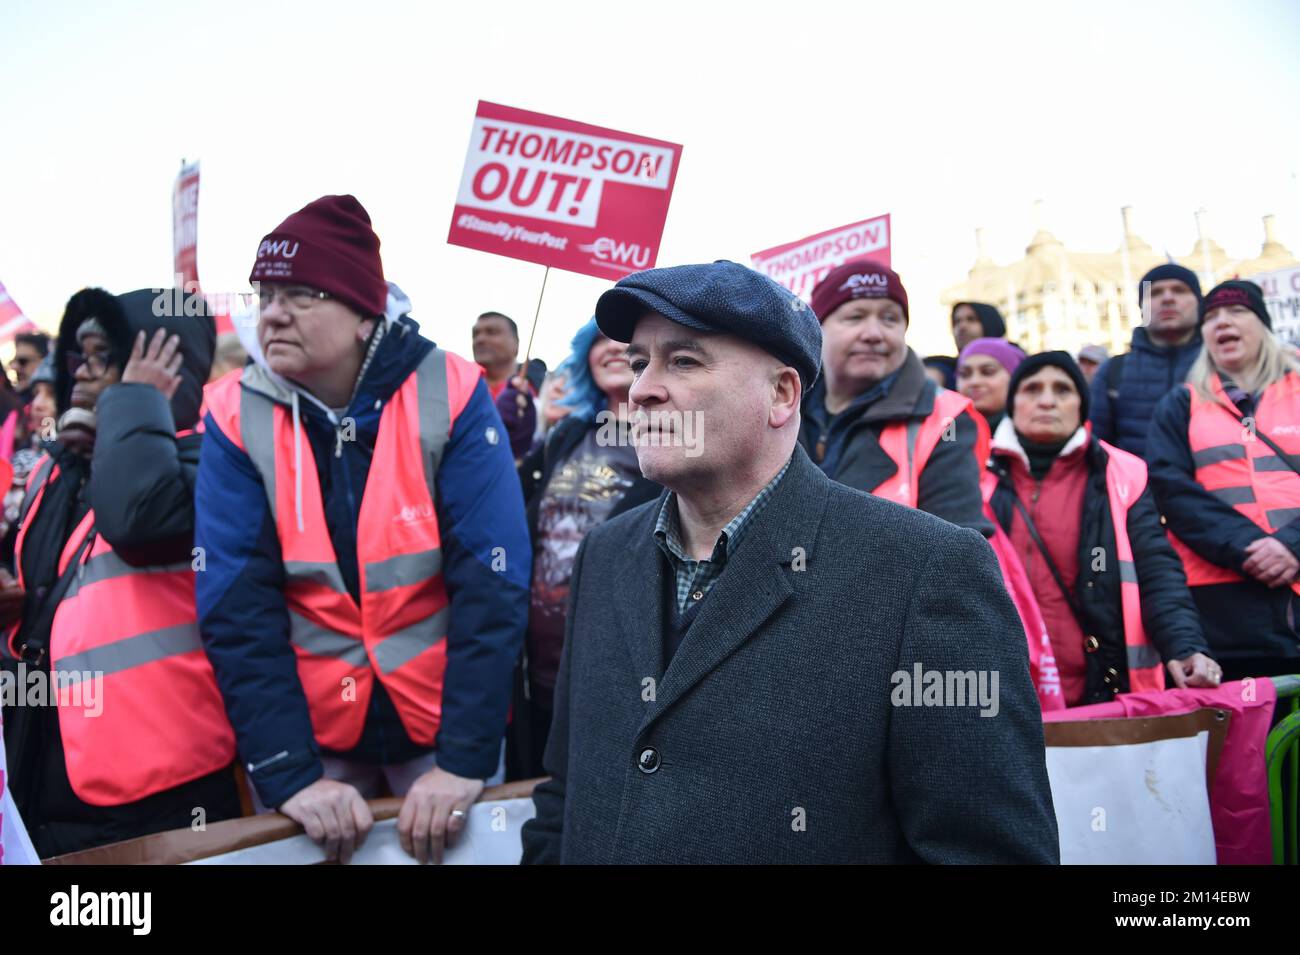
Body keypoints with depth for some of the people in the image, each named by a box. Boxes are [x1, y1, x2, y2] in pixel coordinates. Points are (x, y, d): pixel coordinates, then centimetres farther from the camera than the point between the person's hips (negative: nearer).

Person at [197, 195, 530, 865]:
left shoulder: (451, 397, -14)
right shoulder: (238, 415, -9)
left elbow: (493, 585, -17)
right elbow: (234, 604, -13)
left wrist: (466, 759, -21)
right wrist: (288, 775, -19)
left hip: (445, 719, -1)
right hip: (308, 728, 1)